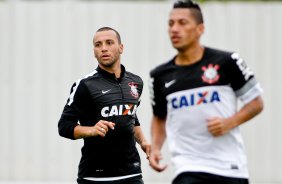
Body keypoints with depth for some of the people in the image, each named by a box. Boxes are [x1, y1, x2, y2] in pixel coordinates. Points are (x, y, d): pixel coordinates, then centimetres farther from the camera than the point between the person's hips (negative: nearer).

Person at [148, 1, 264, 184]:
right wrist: (155, 148, 4)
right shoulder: (160, 76, 6)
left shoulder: (227, 62, -3)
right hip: (188, 169, 1)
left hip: (231, 168, -1)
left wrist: (230, 122, -13)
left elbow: (256, 103, 4)